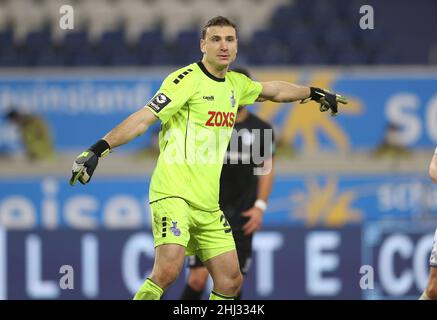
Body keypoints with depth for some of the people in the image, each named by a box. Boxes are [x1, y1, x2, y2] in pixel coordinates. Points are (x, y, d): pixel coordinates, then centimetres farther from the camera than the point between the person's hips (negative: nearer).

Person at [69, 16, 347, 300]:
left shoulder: (235, 84, 14)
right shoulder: (187, 79, -9)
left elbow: (274, 90, 36)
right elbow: (144, 118, -17)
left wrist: (314, 93, 48)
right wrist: (99, 149, -27)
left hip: (208, 202, 8)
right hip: (173, 193, -8)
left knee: (231, 280, 4)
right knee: (168, 270, -26)